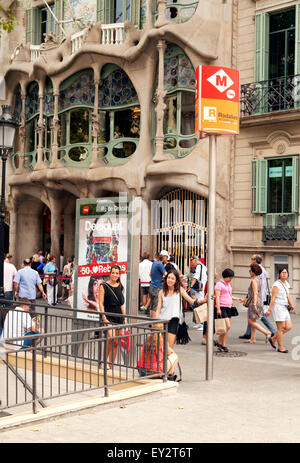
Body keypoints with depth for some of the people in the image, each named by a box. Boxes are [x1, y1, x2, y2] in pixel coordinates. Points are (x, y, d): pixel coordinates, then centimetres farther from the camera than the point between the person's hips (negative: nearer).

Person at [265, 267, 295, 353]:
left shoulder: (286, 283, 13)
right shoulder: (277, 285, -12)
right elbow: (273, 298, -16)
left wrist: (291, 305, 27)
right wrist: (269, 310, -18)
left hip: (284, 308, 8)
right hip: (278, 307, -8)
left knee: (288, 327, 3)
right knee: (281, 328, -4)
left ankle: (273, 339, 19)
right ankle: (280, 347, 7)